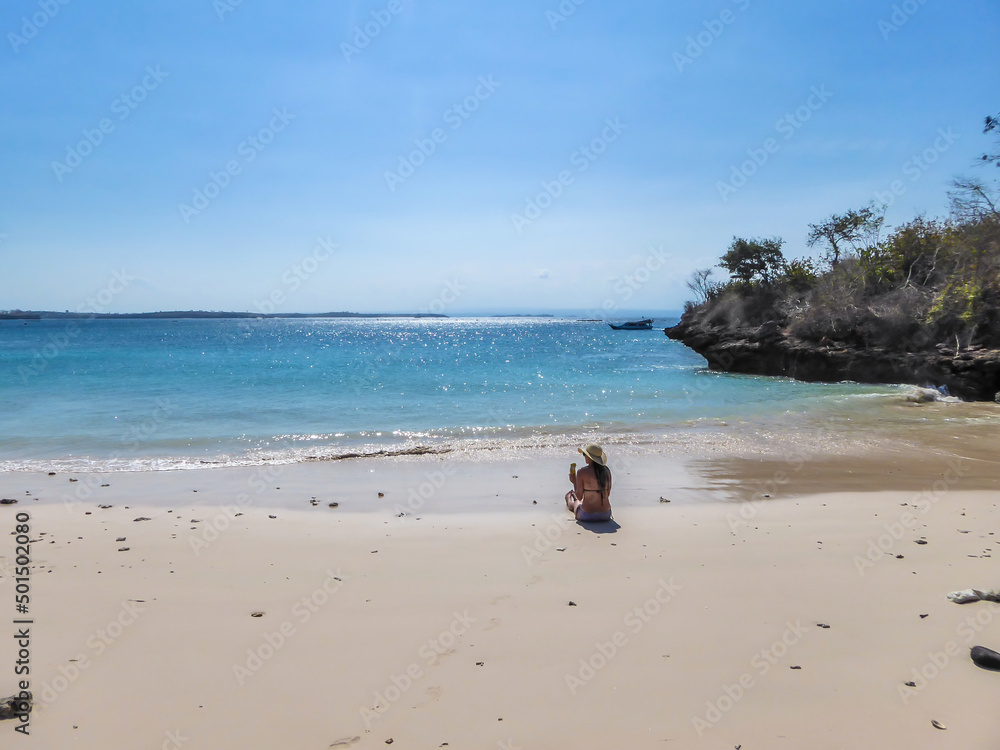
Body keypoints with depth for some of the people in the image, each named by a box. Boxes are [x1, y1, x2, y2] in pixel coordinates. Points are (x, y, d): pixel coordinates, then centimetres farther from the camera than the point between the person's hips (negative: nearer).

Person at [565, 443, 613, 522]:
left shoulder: (582, 472, -17)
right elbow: (607, 494, 8)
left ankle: (569, 500, 68)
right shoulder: (606, 470, -2)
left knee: (575, 503, 33)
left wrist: (574, 482, 6)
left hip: (587, 516, -4)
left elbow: (579, 497, -9)